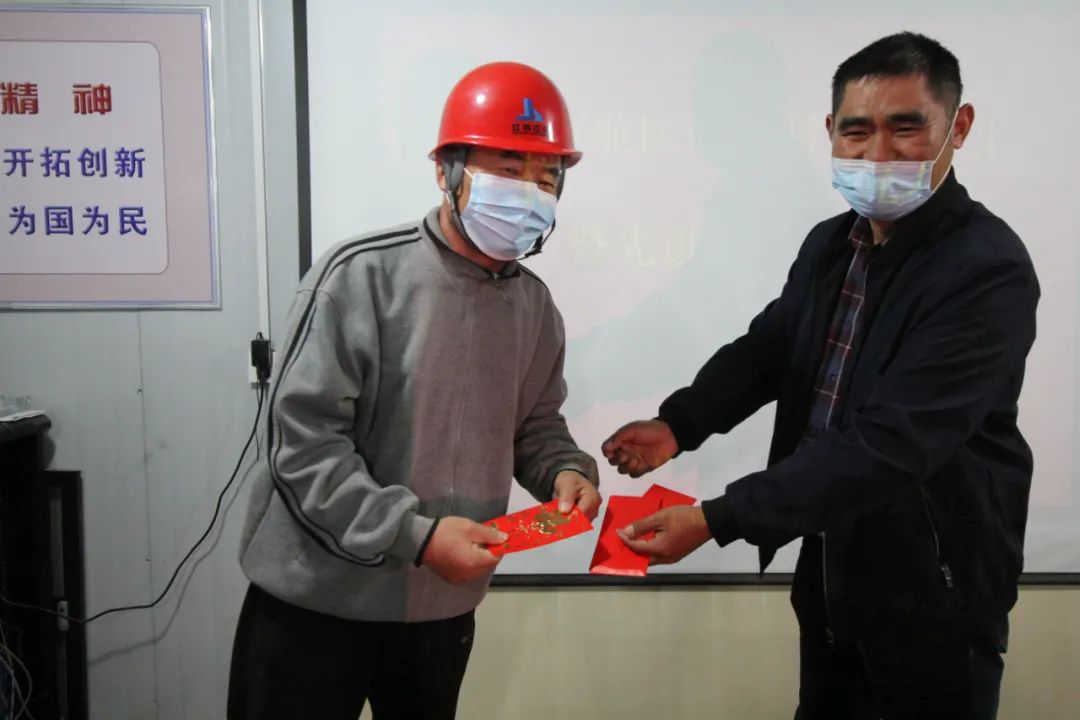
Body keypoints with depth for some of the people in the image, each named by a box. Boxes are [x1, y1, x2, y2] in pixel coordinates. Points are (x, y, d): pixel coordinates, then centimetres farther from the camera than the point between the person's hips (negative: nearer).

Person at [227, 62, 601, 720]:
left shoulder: (535, 306, 2)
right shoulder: (362, 276, -16)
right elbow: (302, 443, -18)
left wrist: (566, 471, -6)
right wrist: (414, 534, -24)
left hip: (444, 604, 6)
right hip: (316, 599, -5)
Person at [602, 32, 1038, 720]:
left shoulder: (989, 270, -24)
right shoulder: (831, 243, 2)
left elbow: (888, 444, -31)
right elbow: (767, 347, 7)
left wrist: (716, 520, -34)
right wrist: (677, 425, -13)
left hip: (932, 594, -6)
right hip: (828, 573, 7)